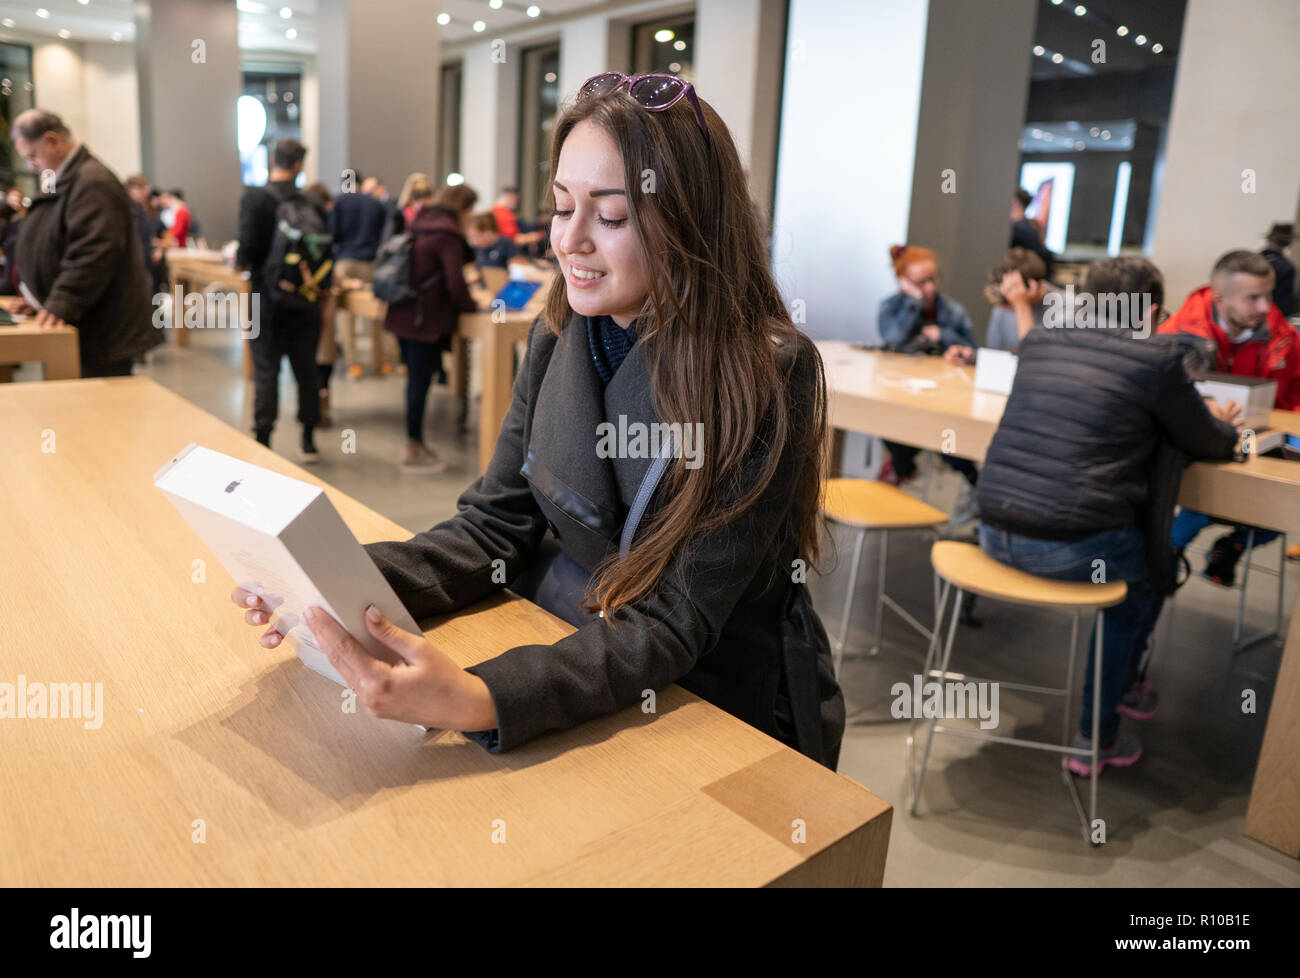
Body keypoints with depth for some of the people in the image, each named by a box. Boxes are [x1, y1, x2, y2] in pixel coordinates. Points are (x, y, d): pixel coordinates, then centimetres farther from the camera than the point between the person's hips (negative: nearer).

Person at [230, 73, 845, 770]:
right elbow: (495, 524, 1)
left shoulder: (768, 377, -19)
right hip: (563, 653, 5)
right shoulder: (557, 339, 0)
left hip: (722, 716, -4)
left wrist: (483, 701, -37)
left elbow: (677, 620, -22)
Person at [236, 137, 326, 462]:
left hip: (268, 298, -3)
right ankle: (308, 440, 18)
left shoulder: (255, 198, -9)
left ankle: (263, 440, 3)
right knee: (306, 368, 11)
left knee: (266, 370, 3)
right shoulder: (312, 203, 0)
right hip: (306, 301, 3)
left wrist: (240, 260, 4)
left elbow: (249, 247, -17)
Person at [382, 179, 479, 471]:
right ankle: (414, 451, 7)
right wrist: (471, 305, 0)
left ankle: (416, 444, 25)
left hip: (403, 314, 9)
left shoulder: (419, 225, 14)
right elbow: (455, 285, -19)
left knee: (416, 379, 16)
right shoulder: (447, 234, -14)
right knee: (420, 382, -1)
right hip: (426, 321, -9)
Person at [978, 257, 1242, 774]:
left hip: (993, 532, 6)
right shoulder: (1158, 356, -4)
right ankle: (1094, 736, 32)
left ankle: (1121, 685, 49)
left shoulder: (1039, 339, 12)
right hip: (1070, 548, -6)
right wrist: (1221, 421, 34)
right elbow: (1212, 445, 9)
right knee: (1147, 578, 28)